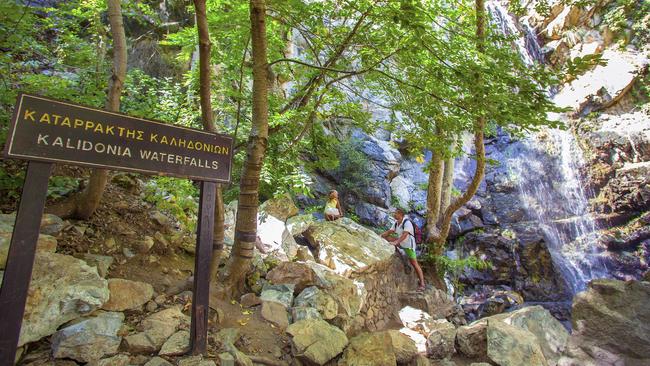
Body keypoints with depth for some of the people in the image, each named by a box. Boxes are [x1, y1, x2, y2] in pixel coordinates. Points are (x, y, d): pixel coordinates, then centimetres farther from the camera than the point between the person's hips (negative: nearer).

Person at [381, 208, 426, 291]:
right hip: (401, 244, 8)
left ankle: (422, 284, -6)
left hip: (409, 245, -8)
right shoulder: (396, 223, 3)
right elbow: (389, 232, 2)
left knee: (414, 264, -9)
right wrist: (379, 237, -10)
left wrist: (396, 242, -45)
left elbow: (404, 235, -33)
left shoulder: (407, 223, -22)